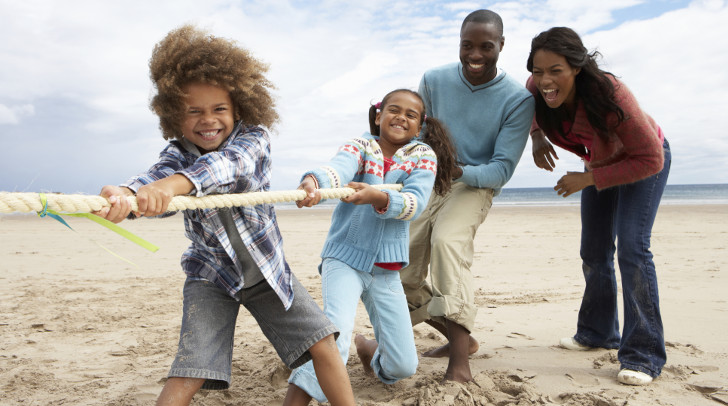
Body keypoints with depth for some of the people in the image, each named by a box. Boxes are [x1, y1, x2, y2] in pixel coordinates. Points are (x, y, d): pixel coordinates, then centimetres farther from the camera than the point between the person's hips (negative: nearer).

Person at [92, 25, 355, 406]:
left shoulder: (253, 139, -14)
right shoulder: (178, 154, -11)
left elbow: (229, 163, -36)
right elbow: (157, 175, -34)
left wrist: (178, 182, -57)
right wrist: (125, 195, -59)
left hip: (267, 270, 1)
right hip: (211, 276, 0)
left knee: (323, 344, -2)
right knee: (189, 374, -14)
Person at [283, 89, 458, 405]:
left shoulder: (423, 155, 2)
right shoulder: (360, 146, -1)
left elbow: (415, 202, -17)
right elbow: (338, 167, -25)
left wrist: (378, 198, -38)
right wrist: (313, 181, -49)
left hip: (387, 270, 3)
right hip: (344, 258, -2)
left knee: (404, 366, 6)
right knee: (336, 330, -29)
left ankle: (368, 349, 39)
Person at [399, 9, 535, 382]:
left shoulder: (518, 98, -12)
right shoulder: (434, 80, -2)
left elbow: (502, 169, -15)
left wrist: (458, 171, -32)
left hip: (474, 184, -4)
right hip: (426, 183, 5)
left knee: (448, 240, -36)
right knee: (401, 275, -1)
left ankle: (459, 363, -33)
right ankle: (460, 337, 24)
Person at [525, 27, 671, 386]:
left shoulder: (609, 93, -39)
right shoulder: (537, 89, -24)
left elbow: (650, 159, -32)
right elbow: (530, 111, 3)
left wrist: (587, 179, -31)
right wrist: (537, 137, -18)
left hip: (645, 161, -6)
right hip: (599, 163, 6)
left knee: (632, 248, -20)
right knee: (594, 253, 9)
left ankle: (643, 354, -12)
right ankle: (598, 332, 28)